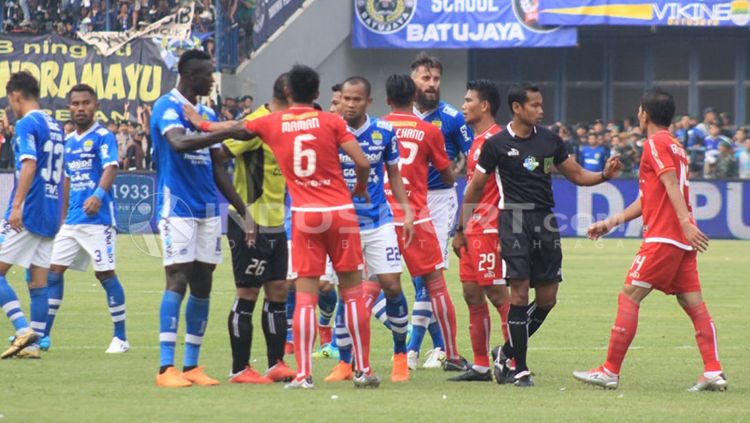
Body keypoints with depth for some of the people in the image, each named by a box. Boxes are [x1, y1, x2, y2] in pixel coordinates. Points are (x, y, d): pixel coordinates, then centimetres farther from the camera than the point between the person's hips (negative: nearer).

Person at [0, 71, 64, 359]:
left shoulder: (27, 124, -9)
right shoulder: (55, 127, 17)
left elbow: (29, 164, -21)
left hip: (27, 214, -8)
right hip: (50, 215, 8)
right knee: (39, 279, 7)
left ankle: (23, 330, -17)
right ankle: (34, 344, 4)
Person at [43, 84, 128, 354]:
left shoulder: (103, 137, -6)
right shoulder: (68, 142, 15)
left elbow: (111, 168, -21)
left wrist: (99, 194, -39)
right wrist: (63, 217, 22)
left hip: (98, 219, -7)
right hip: (72, 221, 7)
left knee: (105, 273, -7)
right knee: (54, 269, 5)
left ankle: (120, 337, 1)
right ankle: (43, 335, 11)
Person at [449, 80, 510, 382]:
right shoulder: (476, 141, 18)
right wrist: (460, 230, 23)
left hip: (488, 230, -10)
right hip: (472, 231, 10)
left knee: (498, 295, -8)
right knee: (472, 295, 9)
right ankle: (480, 366, 12)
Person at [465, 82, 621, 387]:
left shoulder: (549, 140, 10)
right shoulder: (497, 144, -2)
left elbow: (576, 174, 17)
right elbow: (476, 187, 4)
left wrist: (604, 175, -2)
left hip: (545, 221, 5)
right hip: (514, 220, -5)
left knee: (547, 298, 4)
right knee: (520, 294, -10)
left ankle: (507, 352, 22)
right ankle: (519, 368, -4)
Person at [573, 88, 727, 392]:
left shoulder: (655, 144, -5)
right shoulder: (674, 145, 24)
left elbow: (672, 185, -19)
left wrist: (686, 223, -30)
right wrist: (611, 222, 28)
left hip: (663, 237, -9)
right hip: (683, 241, 9)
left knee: (629, 297, -4)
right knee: (693, 303, 4)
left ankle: (610, 372, -4)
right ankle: (713, 372, -6)